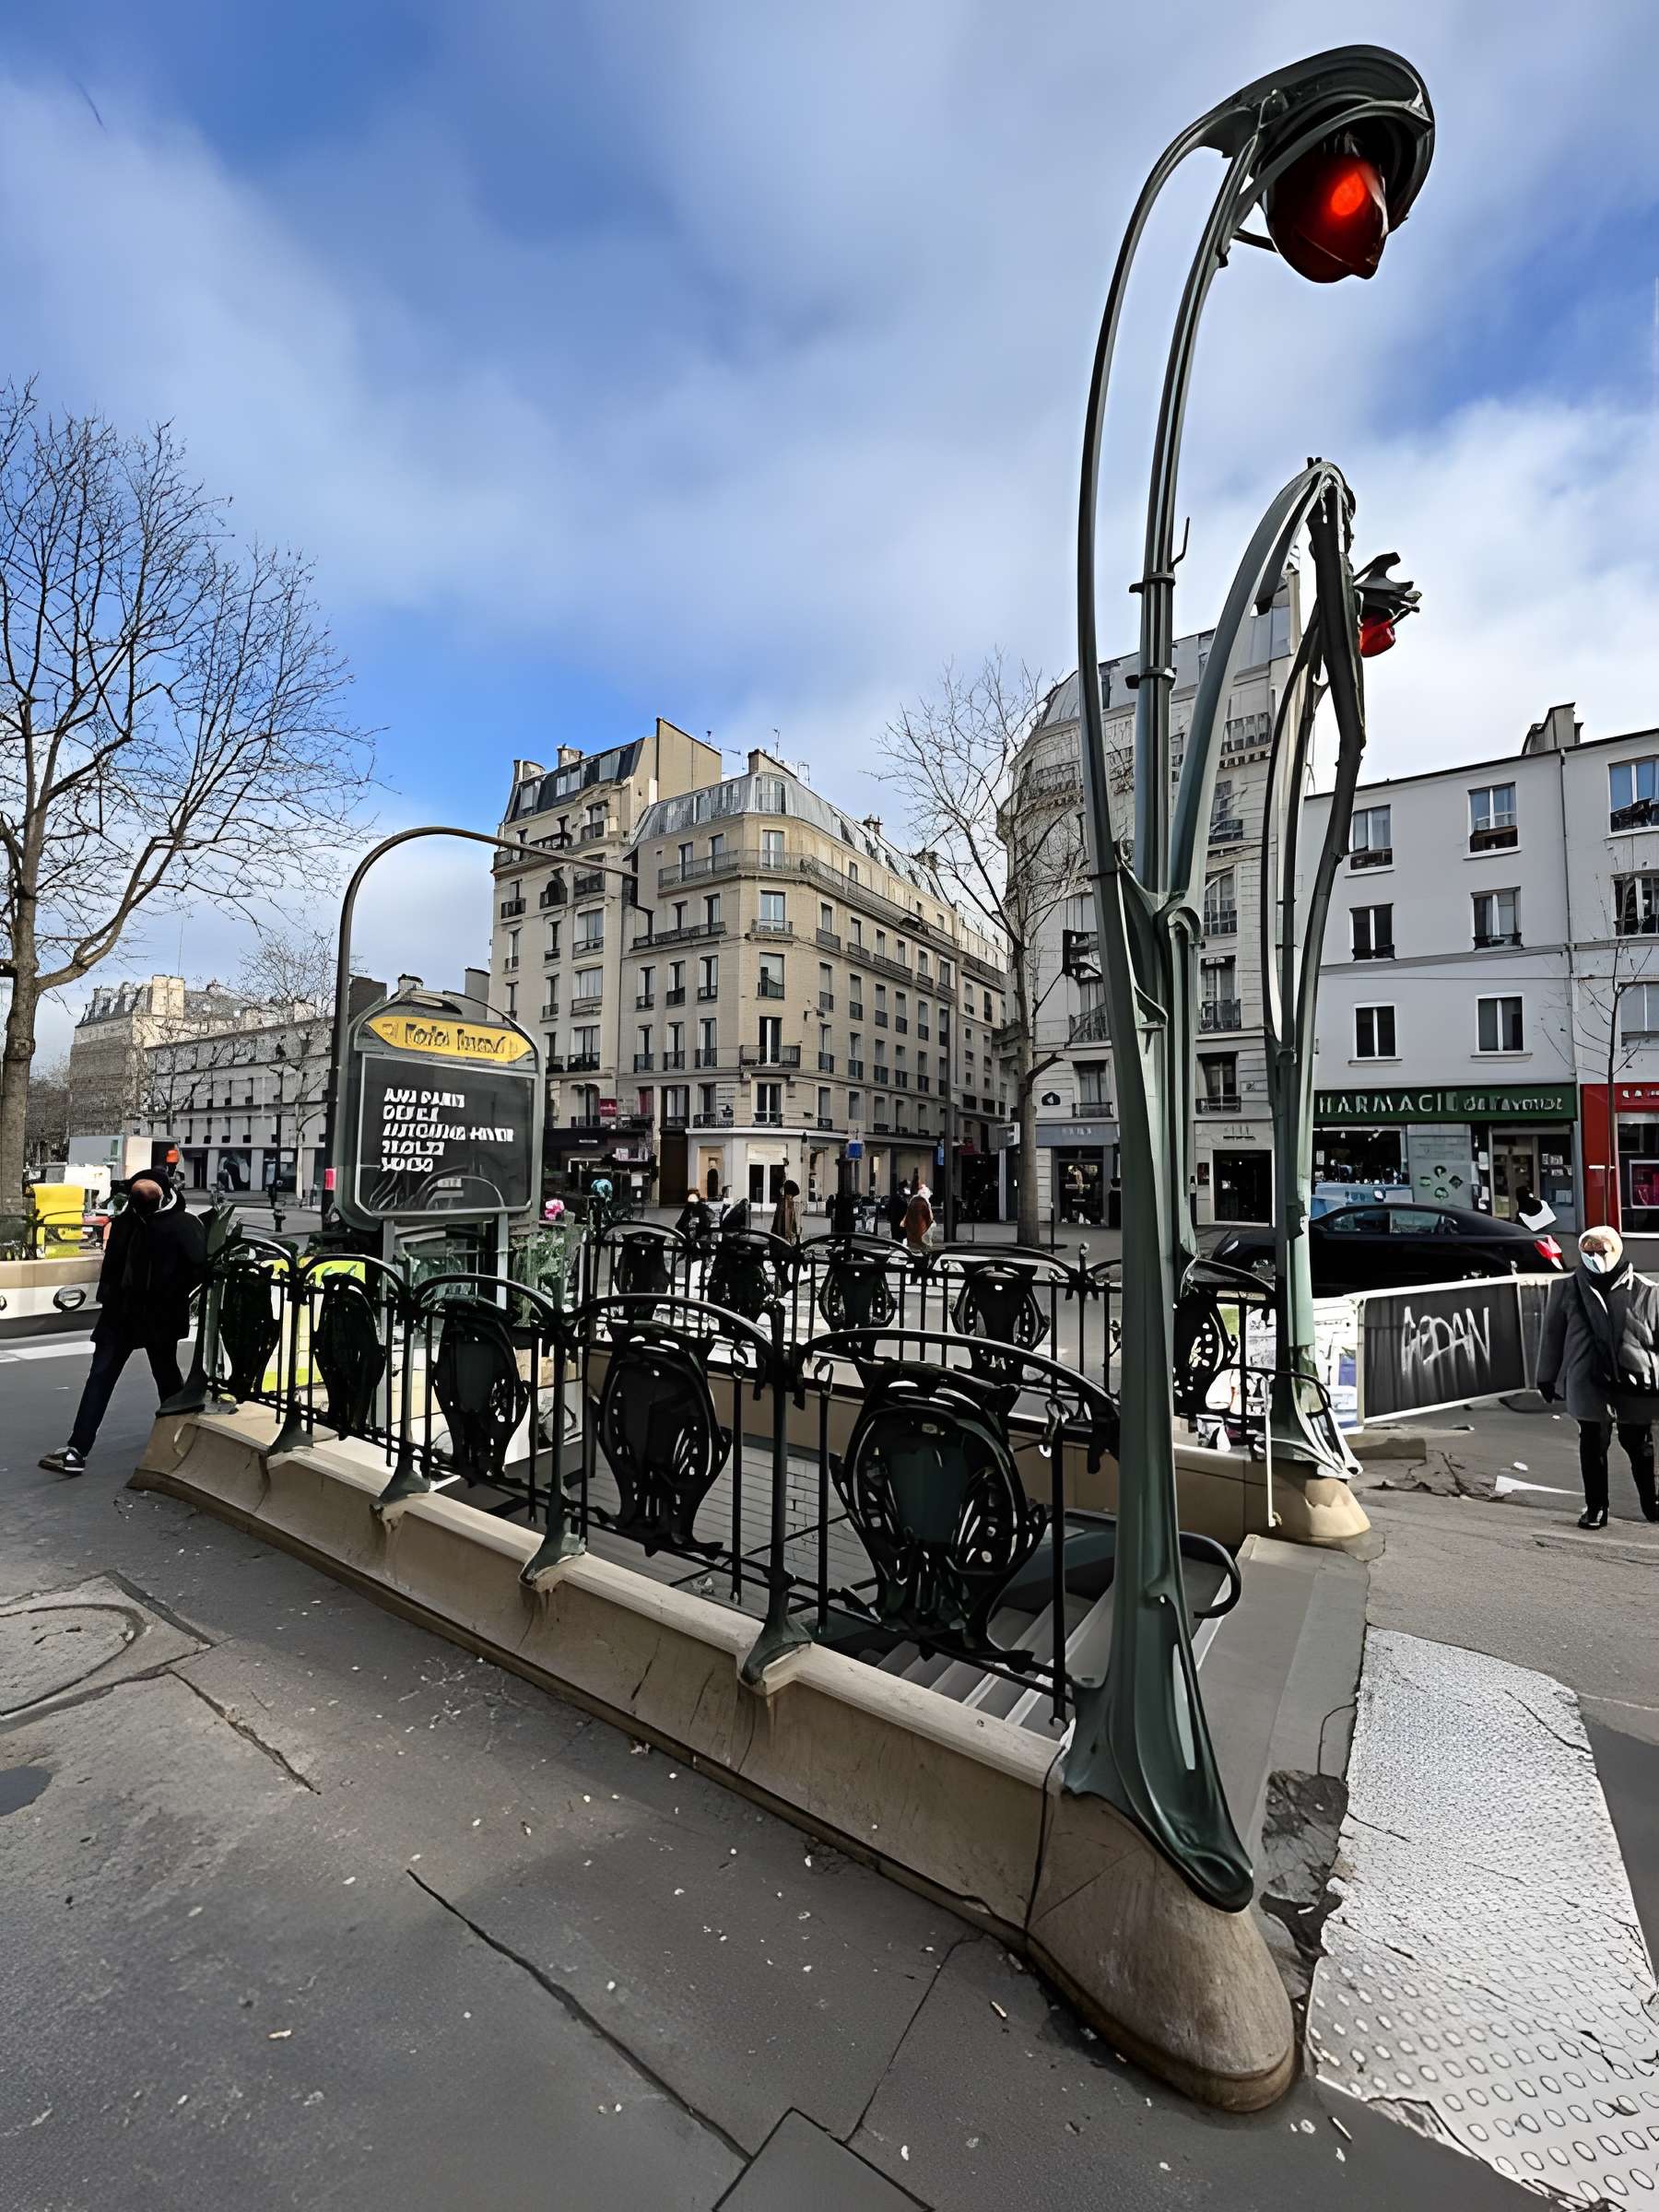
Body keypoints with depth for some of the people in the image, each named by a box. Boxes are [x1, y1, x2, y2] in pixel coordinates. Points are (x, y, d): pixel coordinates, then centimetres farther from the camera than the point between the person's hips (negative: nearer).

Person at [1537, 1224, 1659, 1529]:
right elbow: (1552, 1335, 5)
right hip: (1589, 1382, 0)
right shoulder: (1568, 1290, 0)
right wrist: (1546, 1378, 7)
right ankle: (1595, 1506, 17)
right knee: (1592, 1445, 5)